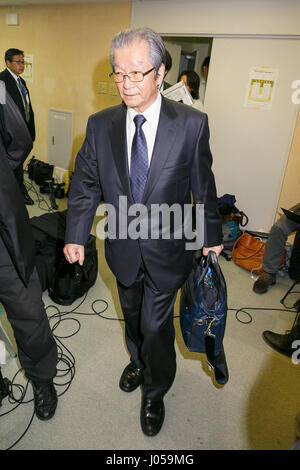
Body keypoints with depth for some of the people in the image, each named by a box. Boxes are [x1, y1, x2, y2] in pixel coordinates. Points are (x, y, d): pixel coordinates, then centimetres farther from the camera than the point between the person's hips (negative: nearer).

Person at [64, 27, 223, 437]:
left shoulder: (191, 123, -12)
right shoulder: (100, 125, -5)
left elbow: (203, 185, -4)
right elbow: (86, 184, 0)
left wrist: (212, 235, 5)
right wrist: (76, 236, -7)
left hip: (167, 249, -3)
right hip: (123, 247, 3)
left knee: (155, 326, 8)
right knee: (132, 315, 24)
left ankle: (155, 393, 39)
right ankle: (138, 361, 57)